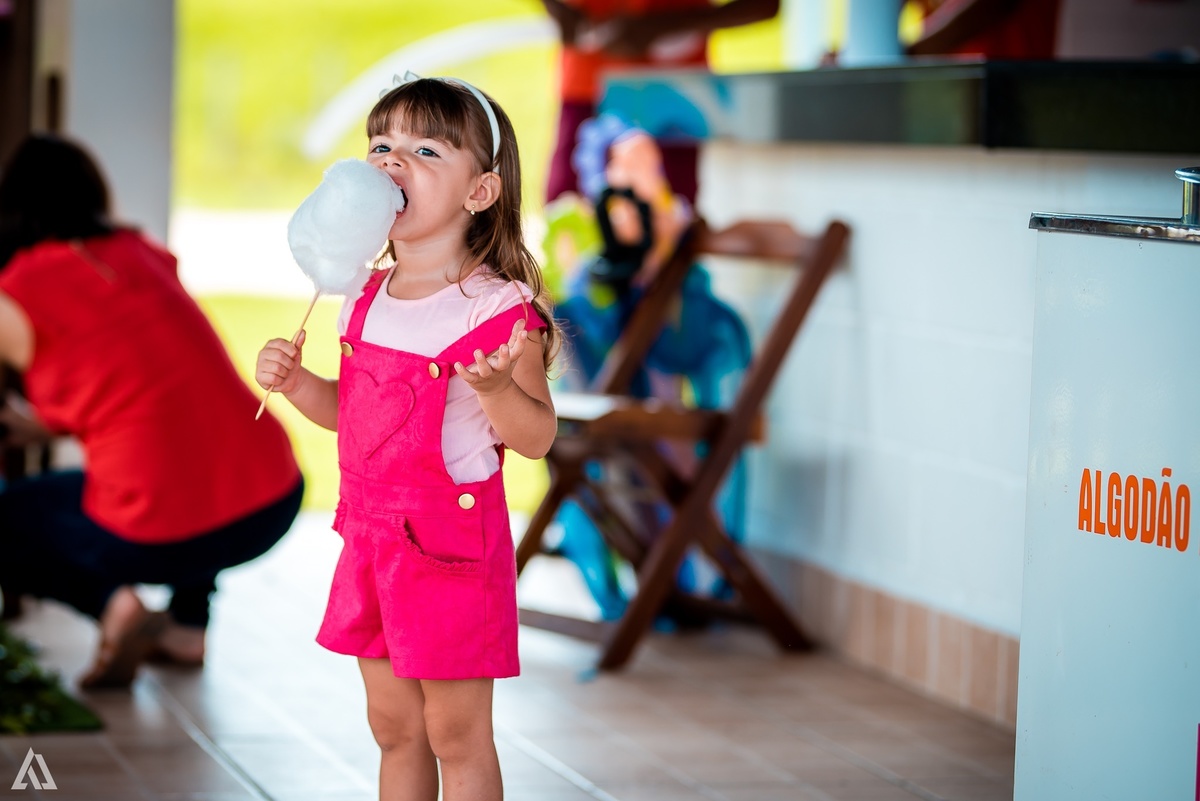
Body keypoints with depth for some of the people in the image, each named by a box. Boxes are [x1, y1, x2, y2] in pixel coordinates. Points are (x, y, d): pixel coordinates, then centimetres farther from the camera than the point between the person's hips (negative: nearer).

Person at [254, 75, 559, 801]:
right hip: (372, 534, 7)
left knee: (456, 735, 2)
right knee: (394, 727, 16)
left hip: (452, 545, -7)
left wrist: (496, 388, -34)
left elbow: (537, 437, -15)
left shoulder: (497, 310, -16)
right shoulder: (366, 301, 6)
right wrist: (295, 380, 1)